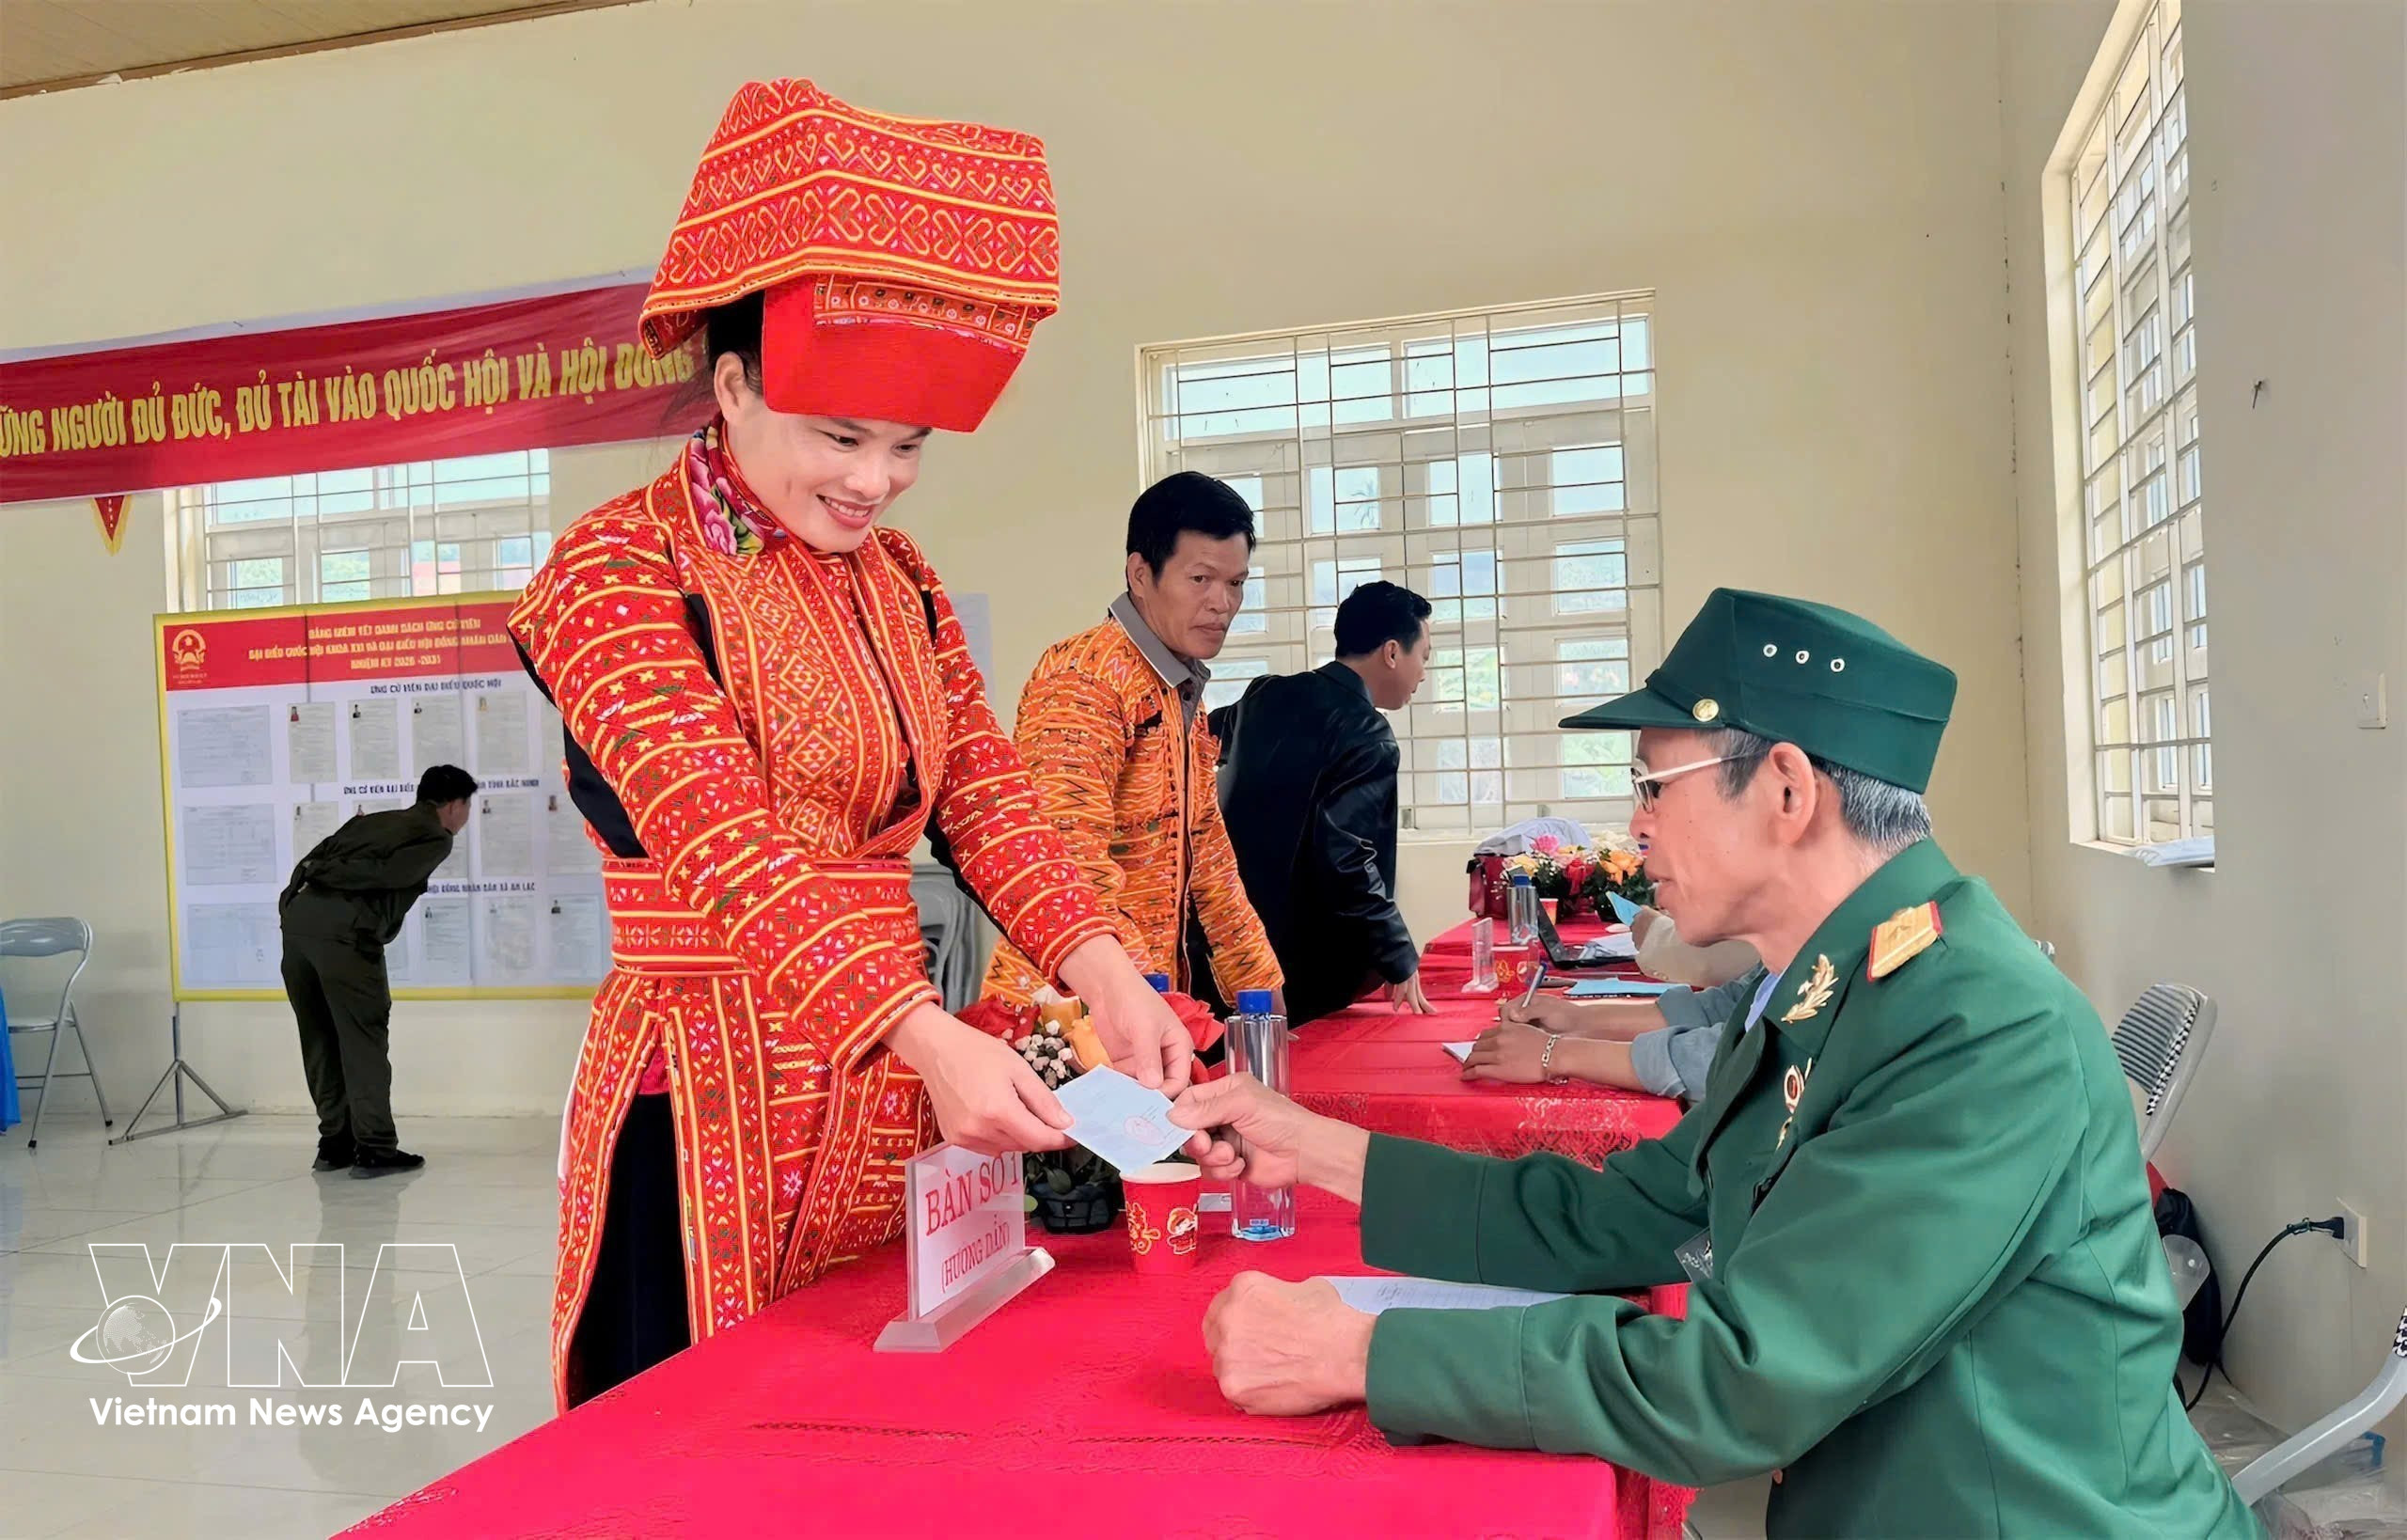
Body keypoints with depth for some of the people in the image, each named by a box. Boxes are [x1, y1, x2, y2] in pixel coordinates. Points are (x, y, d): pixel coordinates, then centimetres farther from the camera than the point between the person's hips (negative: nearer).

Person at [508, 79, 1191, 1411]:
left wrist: (1105, 978, -15)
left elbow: (983, 799, 2)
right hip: (712, 1098, -6)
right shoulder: (619, 574, -11)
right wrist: (931, 1035, -35)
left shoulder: (895, 579, 10)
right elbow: (726, 849, -22)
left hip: (895, 1081, 6)